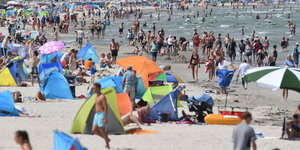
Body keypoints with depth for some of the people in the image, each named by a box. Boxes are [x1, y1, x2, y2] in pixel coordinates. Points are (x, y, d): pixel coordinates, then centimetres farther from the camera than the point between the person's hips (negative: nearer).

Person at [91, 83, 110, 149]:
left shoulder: (102, 97, -17)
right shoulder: (97, 95, 12)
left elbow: (105, 108, -19)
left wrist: (105, 118, -22)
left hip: (102, 114, -9)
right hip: (97, 114, 9)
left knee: (102, 130, -3)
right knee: (94, 130, 5)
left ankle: (107, 145, 9)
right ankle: (107, 139, 20)